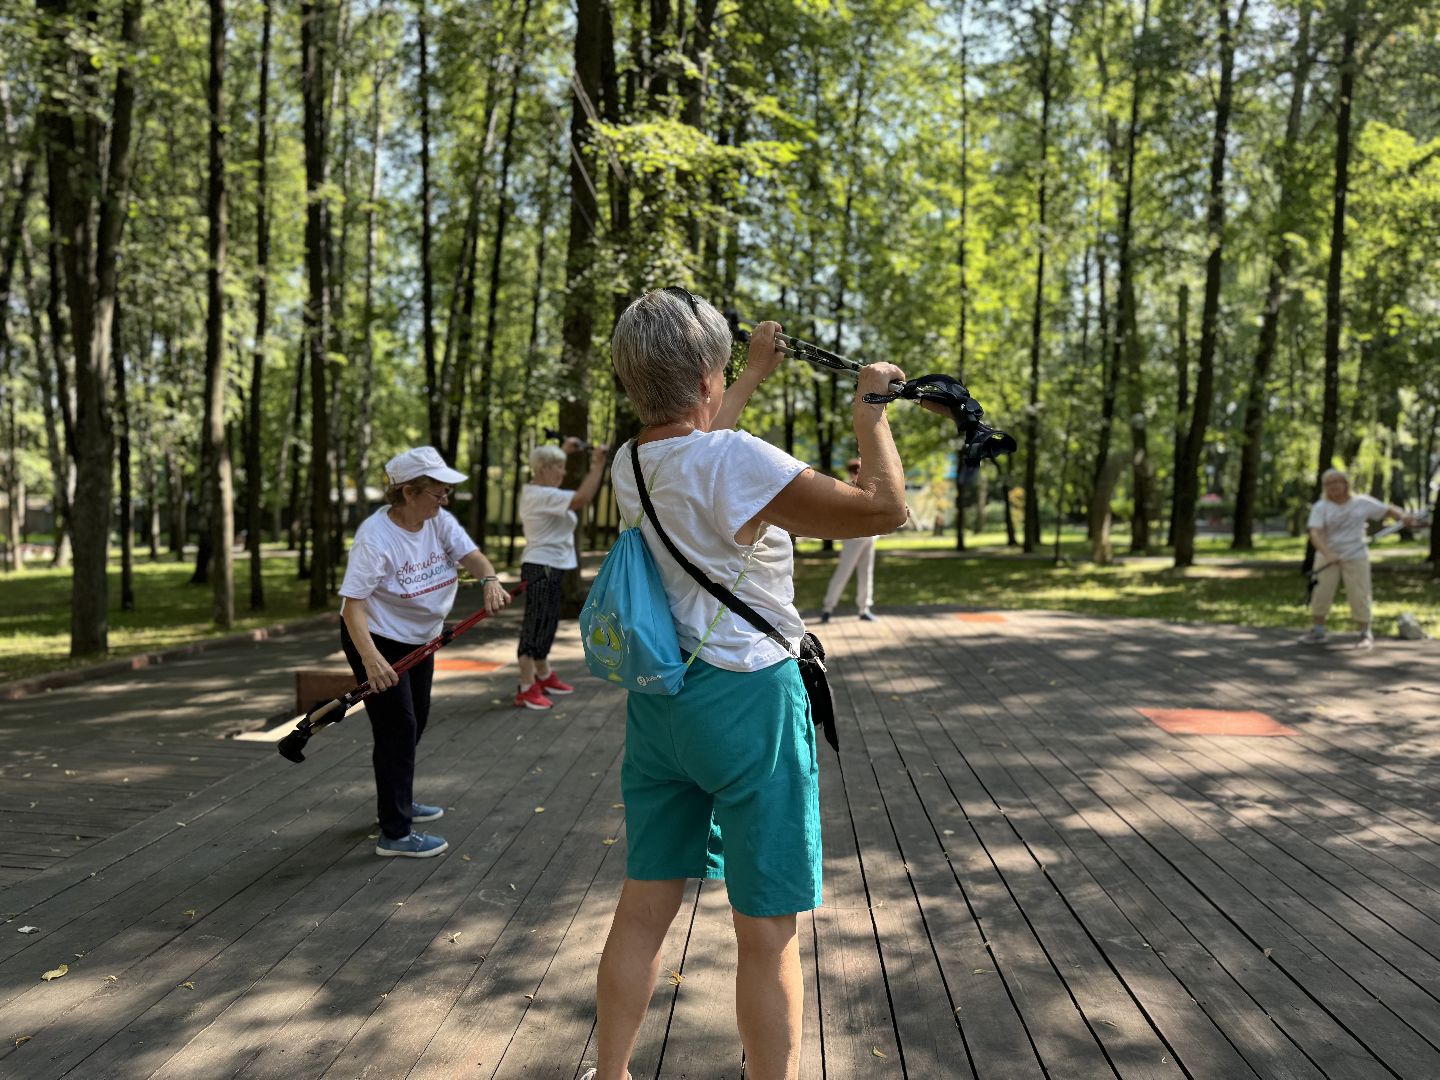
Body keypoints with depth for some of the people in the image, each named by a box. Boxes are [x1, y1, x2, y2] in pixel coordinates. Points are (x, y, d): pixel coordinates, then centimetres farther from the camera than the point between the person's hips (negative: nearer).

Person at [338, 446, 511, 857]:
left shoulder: (439, 520, -7)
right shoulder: (375, 536, -28)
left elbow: (470, 555, -14)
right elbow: (352, 603, -32)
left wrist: (489, 580, -38)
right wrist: (370, 658, -44)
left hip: (419, 639, 8)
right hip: (376, 640, -8)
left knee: (416, 721, 20)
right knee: (398, 729, -7)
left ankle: (397, 803, 40)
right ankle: (394, 834, 3)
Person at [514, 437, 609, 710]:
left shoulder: (533, 490, 11)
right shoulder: (543, 496, -19)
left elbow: (547, 467, 35)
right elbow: (583, 498, -29)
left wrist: (563, 450, 31)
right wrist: (597, 464, -22)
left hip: (549, 568, 11)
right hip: (542, 568, -11)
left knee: (546, 624, 19)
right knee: (536, 625, -8)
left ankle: (543, 676, 32)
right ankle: (526, 688, -5)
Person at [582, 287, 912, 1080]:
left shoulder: (630, 466, 4)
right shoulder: (737, 460, -20)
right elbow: (882, 509, -20)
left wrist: (755, 376, 38)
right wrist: (871, 408, -5)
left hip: (659, 700, 8)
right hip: (746, 702, -7)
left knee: (642, 910, 18)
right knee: (768, 934, 6)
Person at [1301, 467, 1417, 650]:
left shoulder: (1363, 502, 2)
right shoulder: (1320, 508, -5)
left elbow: (1388, 510, 10)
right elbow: (1315, 534, -17)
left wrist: (1403, 516, -13)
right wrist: (1327, 553, -33)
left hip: (1356, 558, 0)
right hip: (1327, 558, 0)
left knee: (1359, 596, -2)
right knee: (1321, 594, 0)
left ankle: (1366, 634, 8)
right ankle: (1317, 631, 12)